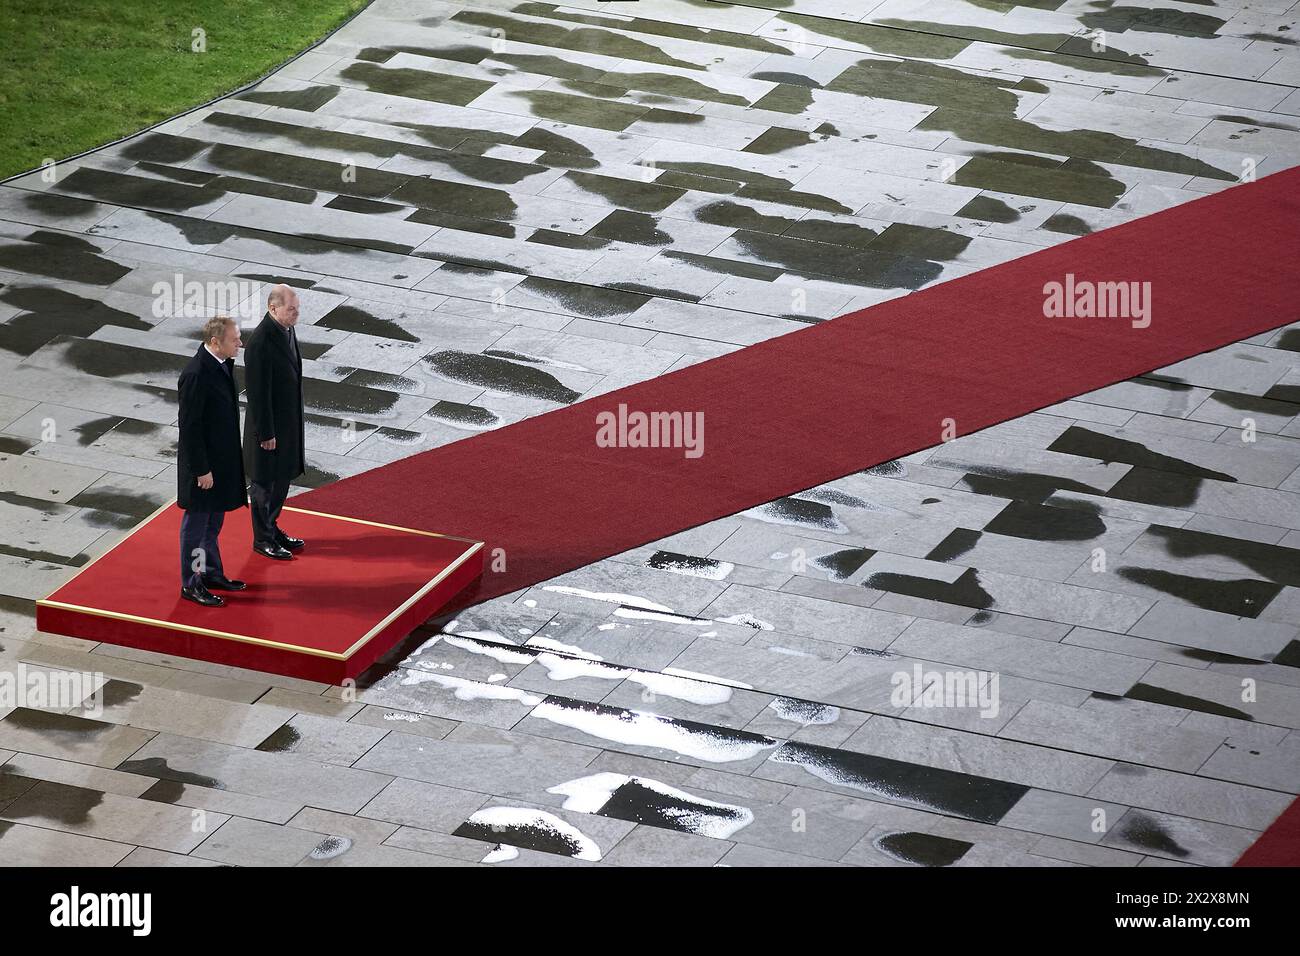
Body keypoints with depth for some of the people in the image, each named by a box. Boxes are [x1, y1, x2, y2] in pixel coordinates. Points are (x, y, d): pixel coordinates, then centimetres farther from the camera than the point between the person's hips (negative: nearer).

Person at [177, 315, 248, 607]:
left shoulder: (222, 364, 0)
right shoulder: (196, 375, -27)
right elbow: (190, 427, -23)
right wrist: (201, 470, -20)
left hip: (222, 458, 9)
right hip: (203, 462, -9)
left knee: (213, 522, 22)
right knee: (197, 523, 6)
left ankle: (211, 573, 37)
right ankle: (191, 584, 18)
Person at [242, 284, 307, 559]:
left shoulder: (286, 330, 1)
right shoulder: (260, 343, -28)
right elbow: (257, 393, -23)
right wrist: (266, 434, -19)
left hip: (288, 421, 9)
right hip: (269, 425, -8)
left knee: (281, 478, 21)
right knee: (265, 483, 8)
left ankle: (271, 528, 37)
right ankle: (262, 539, 22)